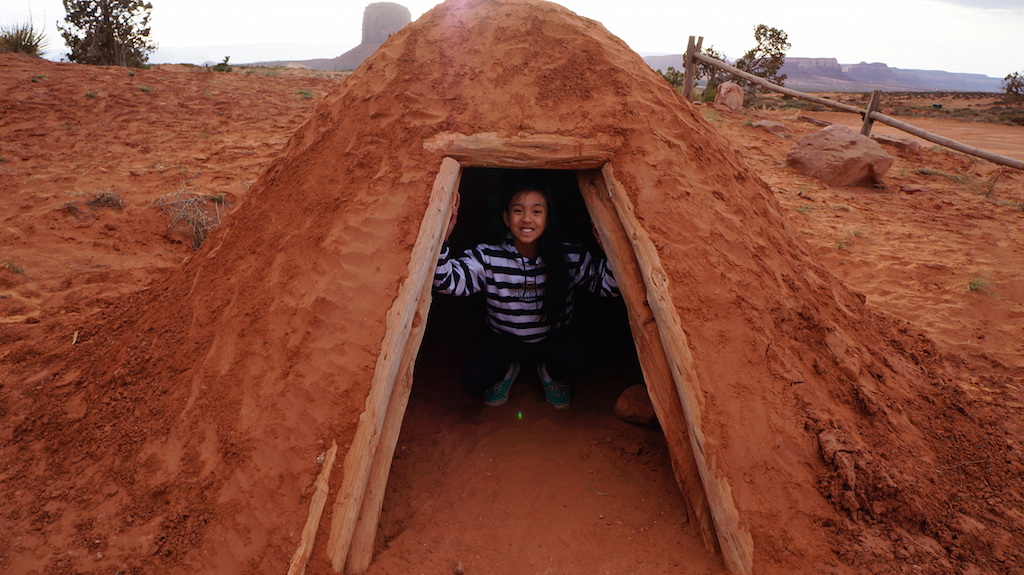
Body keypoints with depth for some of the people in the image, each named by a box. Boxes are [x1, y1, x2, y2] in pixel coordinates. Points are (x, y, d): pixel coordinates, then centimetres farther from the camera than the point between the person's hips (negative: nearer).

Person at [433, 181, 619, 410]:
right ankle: (508, 369, 12)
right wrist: (442, 238, -43)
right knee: (474, 380, -25)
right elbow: (448, 281, -28)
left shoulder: (570, 257, -15)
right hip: (504, 341, 0)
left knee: (574, 360, -32)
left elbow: (609, 285, -12)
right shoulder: (487, 257, -18)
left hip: (553, 340, 0)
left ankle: (549, 372, 7)